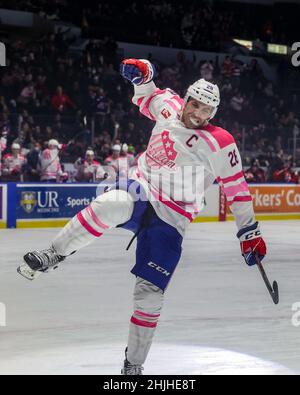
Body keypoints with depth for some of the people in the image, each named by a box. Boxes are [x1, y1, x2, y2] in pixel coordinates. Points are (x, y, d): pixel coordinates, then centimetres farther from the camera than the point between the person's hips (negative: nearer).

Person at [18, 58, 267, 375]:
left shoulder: (220, 145, -9)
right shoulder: (170, 106, 2)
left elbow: (237, 189, -3)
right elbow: (147, 97, 25)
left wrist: (249, 232, -3)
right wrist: (142, 74, 4)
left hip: (171, 219, -2)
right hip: (140, 191, 2)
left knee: (150, 292, -6)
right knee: (111, 204, -36)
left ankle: (133, 364, 10)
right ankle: (52, 256, -23)